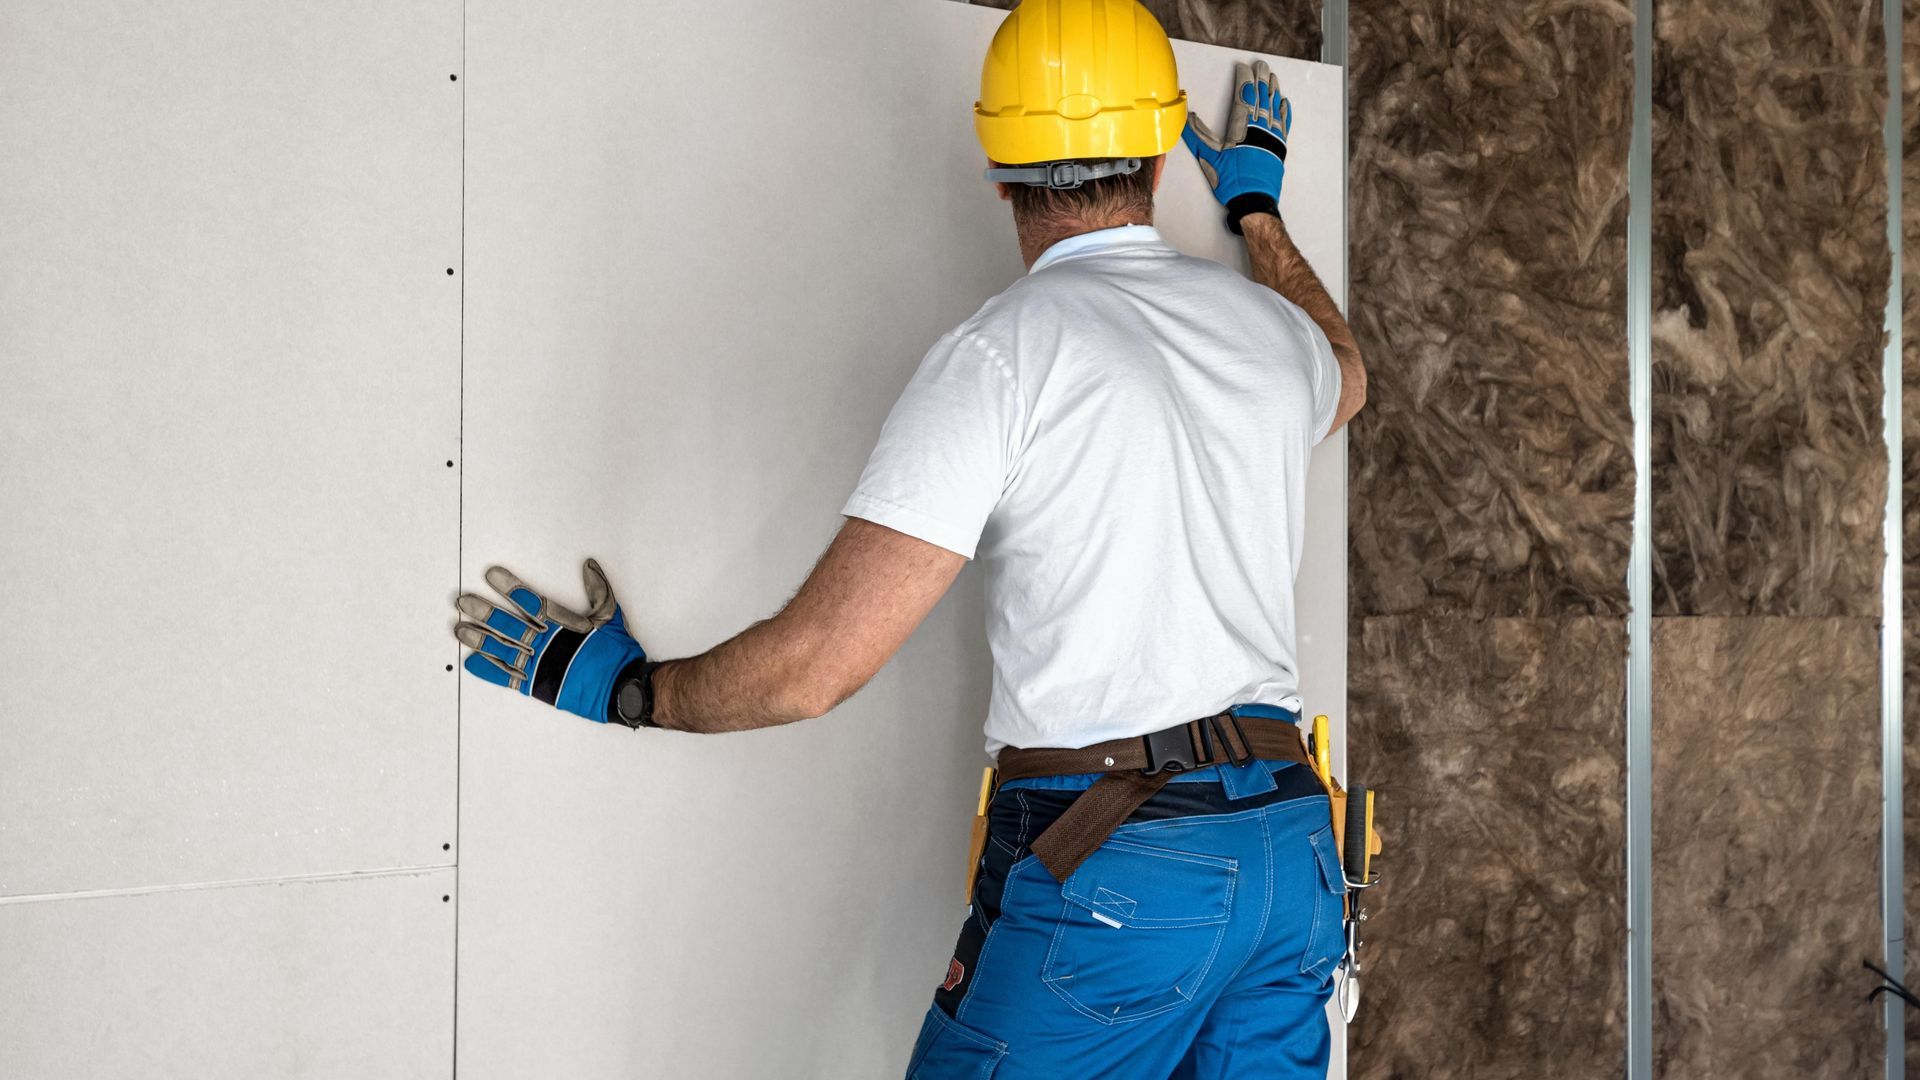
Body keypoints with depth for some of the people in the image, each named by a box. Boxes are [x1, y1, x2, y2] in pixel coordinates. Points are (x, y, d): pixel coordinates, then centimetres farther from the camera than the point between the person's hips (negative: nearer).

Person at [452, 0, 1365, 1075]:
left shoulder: (1004, 351, -9)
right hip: (1294, 843, 6)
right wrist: (1257, 205, 56)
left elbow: (817, 662, -13)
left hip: (1109, 872, -6)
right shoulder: (1270, 324, 11)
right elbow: (1343, 379, 42)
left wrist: (622, 685, 6)